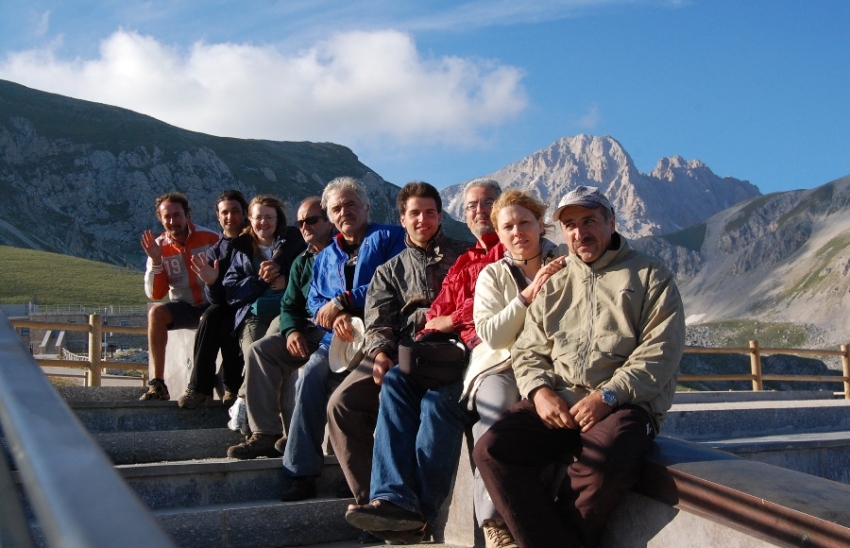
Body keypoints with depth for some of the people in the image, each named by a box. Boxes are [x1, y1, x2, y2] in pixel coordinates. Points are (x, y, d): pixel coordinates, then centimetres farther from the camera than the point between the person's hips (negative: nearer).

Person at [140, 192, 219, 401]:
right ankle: (157, 384, -23)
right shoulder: (159, 247, 1)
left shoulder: (209, 238, -6)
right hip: (184, 307, 3)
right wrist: (155, 261, -15)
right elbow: (155, 295, -3)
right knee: (156, 313, -26)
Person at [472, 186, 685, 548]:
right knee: (491, 450, -21)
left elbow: (659, 353, -3)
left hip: (626, 404, -4)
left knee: (603, 464, -36)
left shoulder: (651, 277, 9)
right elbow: (527, 352, 18)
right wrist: (539, 390, -5)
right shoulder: (553, 286, 23)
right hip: (556, 401, 4)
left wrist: (607, 396, -15)